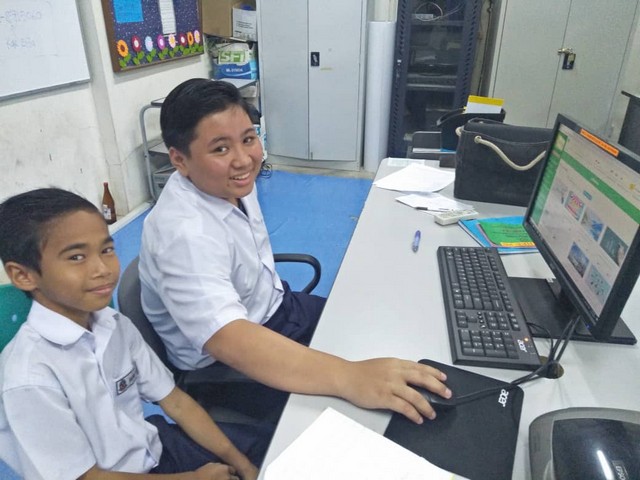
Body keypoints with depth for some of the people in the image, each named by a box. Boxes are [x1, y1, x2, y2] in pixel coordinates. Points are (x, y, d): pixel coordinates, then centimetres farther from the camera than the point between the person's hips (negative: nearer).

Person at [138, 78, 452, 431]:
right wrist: (349, 378, -54)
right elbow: (232, 342, -45)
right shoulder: (184, 234, -33)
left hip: (275, 308, 8)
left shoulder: (230, 181, -6)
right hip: (227, 365, -7)